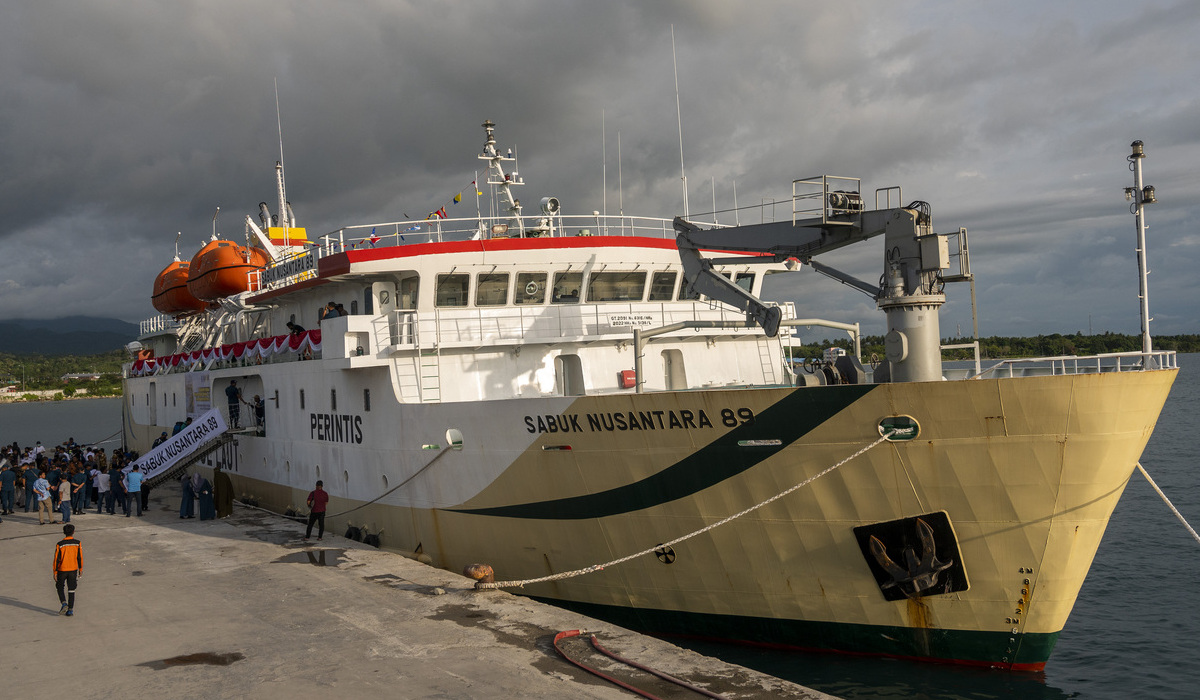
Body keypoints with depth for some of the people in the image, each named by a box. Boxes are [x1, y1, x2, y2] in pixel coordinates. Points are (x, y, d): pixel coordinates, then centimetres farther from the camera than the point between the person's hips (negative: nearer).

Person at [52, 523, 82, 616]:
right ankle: (70, 610, 8)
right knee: (71, 590, 9)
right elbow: (80, 558, -2)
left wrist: (55, 572, 0)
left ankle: (64, 603, -1)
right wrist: (80, 570, 9)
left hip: (62, 570, -1)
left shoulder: (59, 544, -11)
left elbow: (56, 559, -8)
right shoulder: (77, 543, -7)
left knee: (60, 588, 18)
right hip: (73, 570, 1)